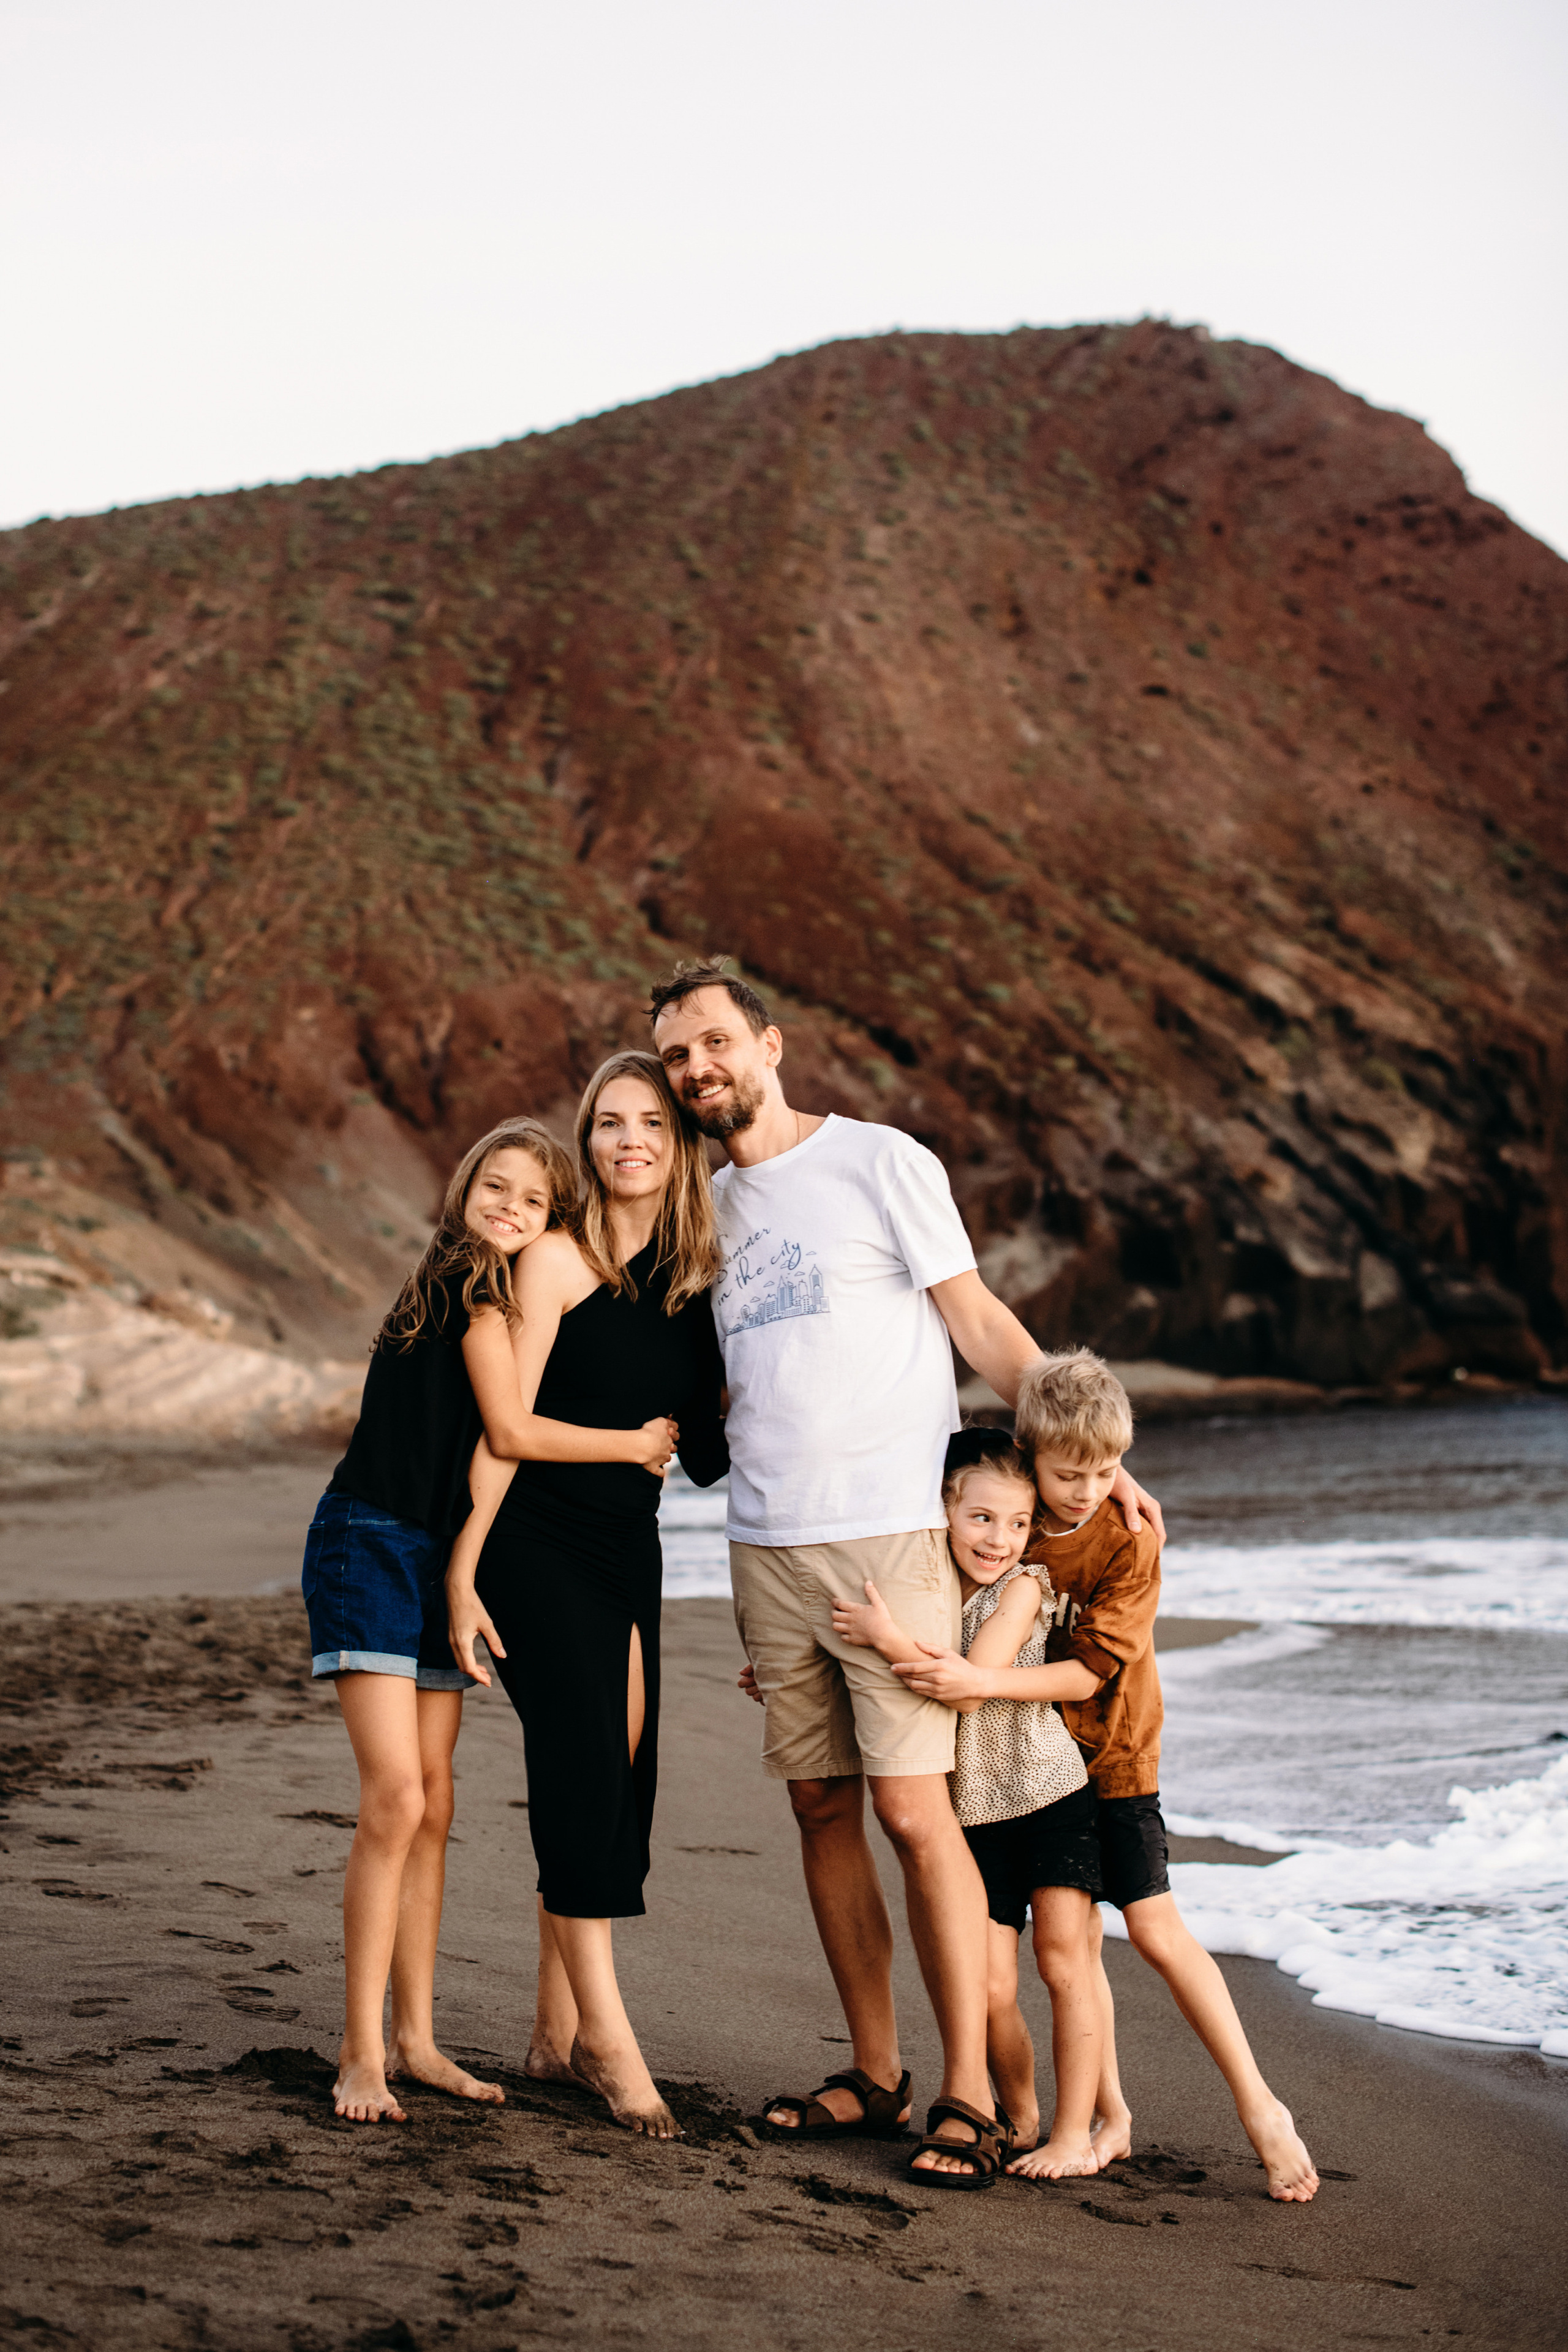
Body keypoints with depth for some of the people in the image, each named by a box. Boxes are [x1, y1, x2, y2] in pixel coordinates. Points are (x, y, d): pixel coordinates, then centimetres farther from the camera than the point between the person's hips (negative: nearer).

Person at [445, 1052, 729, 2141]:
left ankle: (559, 2032, 15)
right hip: (539, 1545, -6)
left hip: (630, 1549, 6)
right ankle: (606, 2034, -8)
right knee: (583, 1767, -12)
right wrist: (463, 1571, -11)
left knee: (620, 1777, 6)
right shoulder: (561, 1261, -9)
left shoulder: (696, 1278, 8)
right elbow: (506, 1426, -10)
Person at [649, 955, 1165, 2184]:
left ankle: (970, 2092, -4)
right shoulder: (707, 1206, 17)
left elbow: (981, 1322, 0)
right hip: (765, 1544, 6)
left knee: (913, 1805, -10)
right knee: (824, 1807, 7)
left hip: (887, 1535, -6)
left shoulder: (881, 1163, 0)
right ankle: (876, 2074, 15)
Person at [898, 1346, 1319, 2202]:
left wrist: (979, 1683, -35)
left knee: (1154, 1926, -7)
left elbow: (1089, 1674, -22)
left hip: (1111, 1754, -3)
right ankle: (1111, 2117, 13)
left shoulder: (1129, 1542, -18)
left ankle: (1259, 2106, 2)